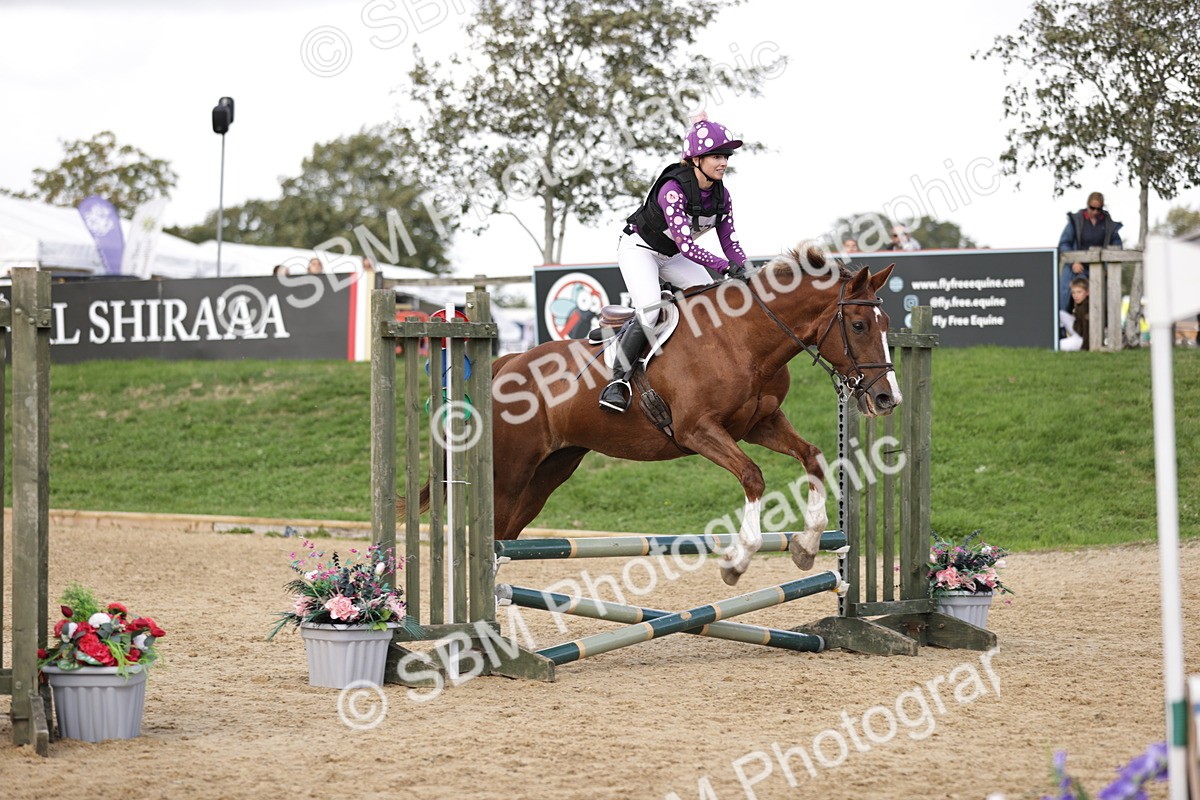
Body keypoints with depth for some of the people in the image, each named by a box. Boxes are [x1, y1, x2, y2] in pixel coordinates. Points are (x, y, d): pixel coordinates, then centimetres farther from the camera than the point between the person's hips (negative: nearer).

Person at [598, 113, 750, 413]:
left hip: (671, 255, 8)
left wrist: (743, 272, -24)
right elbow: (687, 246, -38)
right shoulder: (673, 189, -32)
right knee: (649, 310, -26)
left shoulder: (721, 195, -10)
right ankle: (619, 380, -20)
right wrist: (726, 267, -43)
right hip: (638, 247, -8)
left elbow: (730, 242, -7)